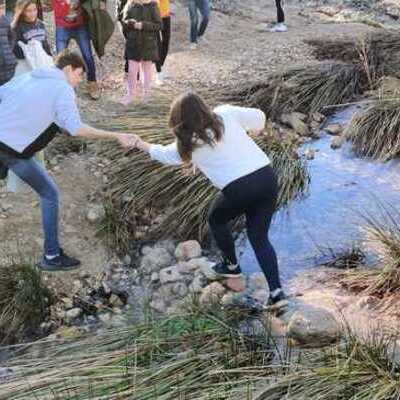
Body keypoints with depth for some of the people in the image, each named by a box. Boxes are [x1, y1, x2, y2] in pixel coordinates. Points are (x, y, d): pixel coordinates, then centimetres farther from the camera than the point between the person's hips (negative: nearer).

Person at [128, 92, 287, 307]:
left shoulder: (190, 144, 3)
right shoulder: (226, 113, 6)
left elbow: (165, 154, 21)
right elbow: (258, 117, 13)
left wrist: (142, 144, 38)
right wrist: (257, 129, 36)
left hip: (239, 188, -4)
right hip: (267, 176, 4)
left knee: (216, 220, 27)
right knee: (259, 237, 15)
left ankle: (231, 265, 43)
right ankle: (276, 291, 5)